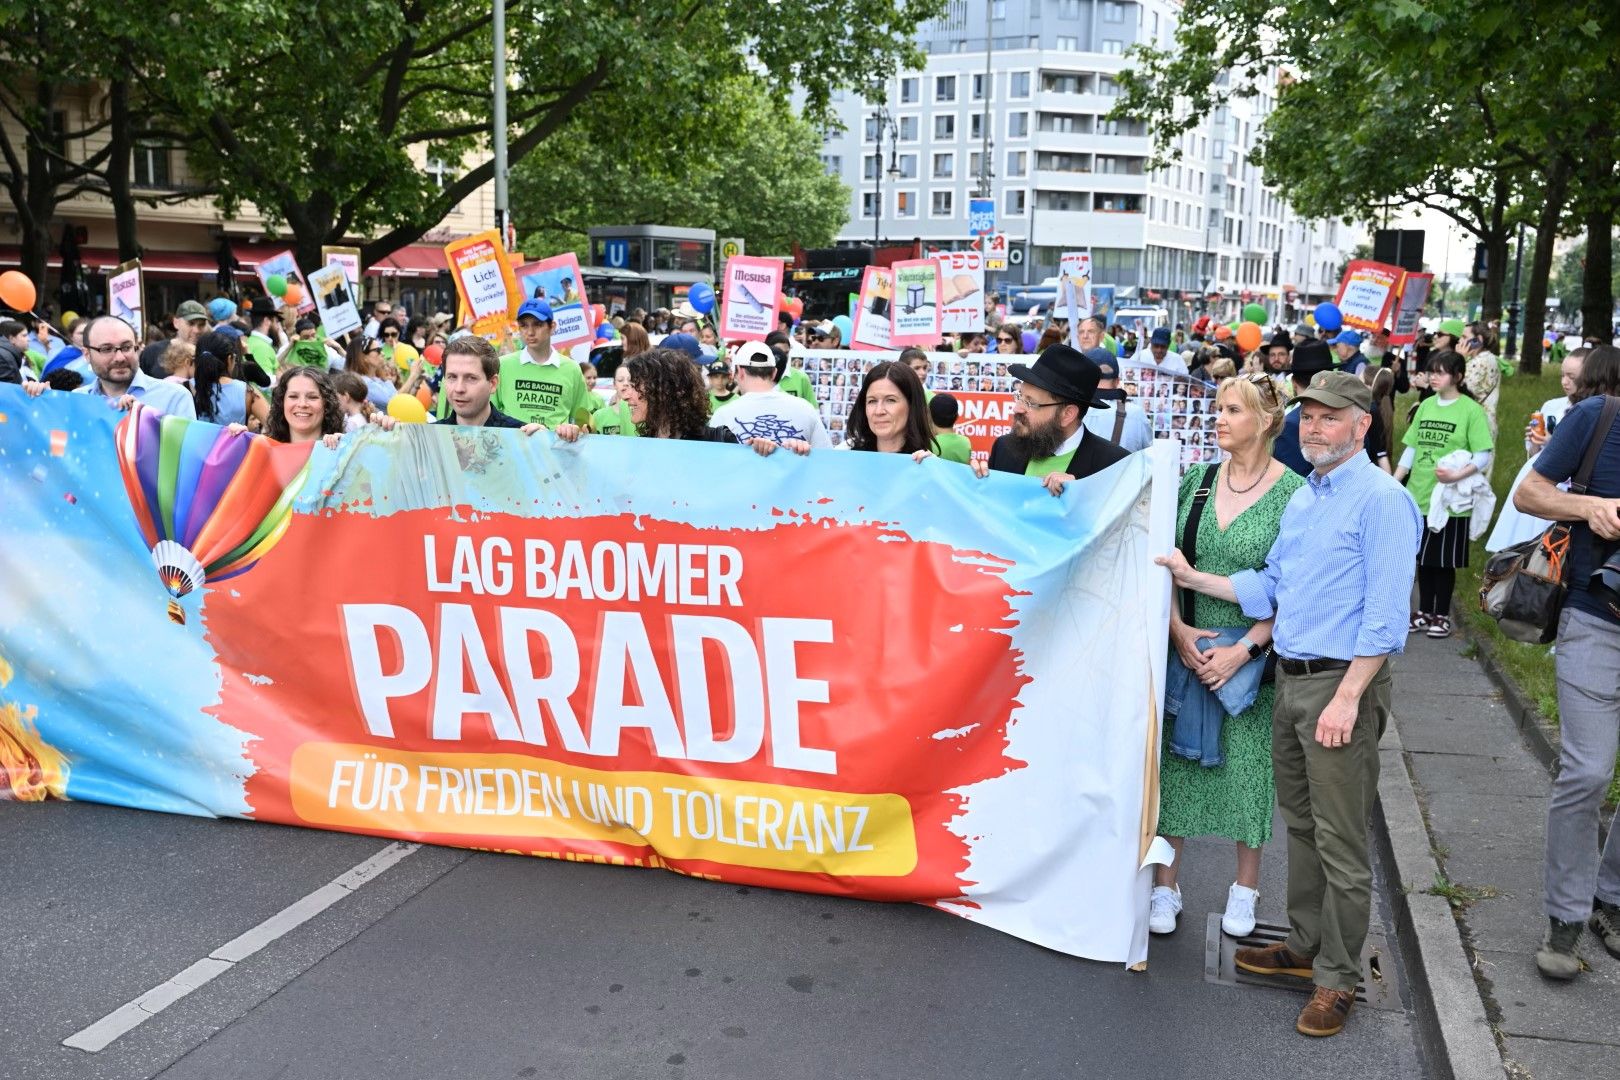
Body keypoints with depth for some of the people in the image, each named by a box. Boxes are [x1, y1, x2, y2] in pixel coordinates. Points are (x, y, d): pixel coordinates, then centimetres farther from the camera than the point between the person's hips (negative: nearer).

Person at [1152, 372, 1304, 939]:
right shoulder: (1197, 479, 3)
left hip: (1255, 651, -3)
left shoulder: (1294, 492, -8)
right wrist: (1180, 631, -8)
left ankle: (1244, 890, 25)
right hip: (1184, 644, 3)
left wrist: (1244, 649, -15)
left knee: (1247, 764, 6)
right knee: (1173, 760, 5)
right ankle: (1166, 886, 18)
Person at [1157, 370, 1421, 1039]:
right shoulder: (1302, 498, 14)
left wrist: (1347, 698, -22)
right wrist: (1194, 579, 6)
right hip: (1290, 679, 9)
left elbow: (1385, 613, -19)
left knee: (1340, 841, -1)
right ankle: (1306, 945, 33)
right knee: (1301, 823, 19)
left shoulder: (1381, 499, -13)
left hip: (1342, 683, -8)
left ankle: (1337, 978, 12)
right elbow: (1269, 587, 14)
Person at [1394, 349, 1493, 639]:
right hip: (1419, 495, 5)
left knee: (1444, 561, 5)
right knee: (1423, 558, 12)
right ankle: (1425, 612, 24)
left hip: (1451, 499, -5)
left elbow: (1483, 456, -12)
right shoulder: (1426, 405, 8)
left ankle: (1442, 615, 18)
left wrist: (1457, 475, -26)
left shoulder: (1470, 409, -9)